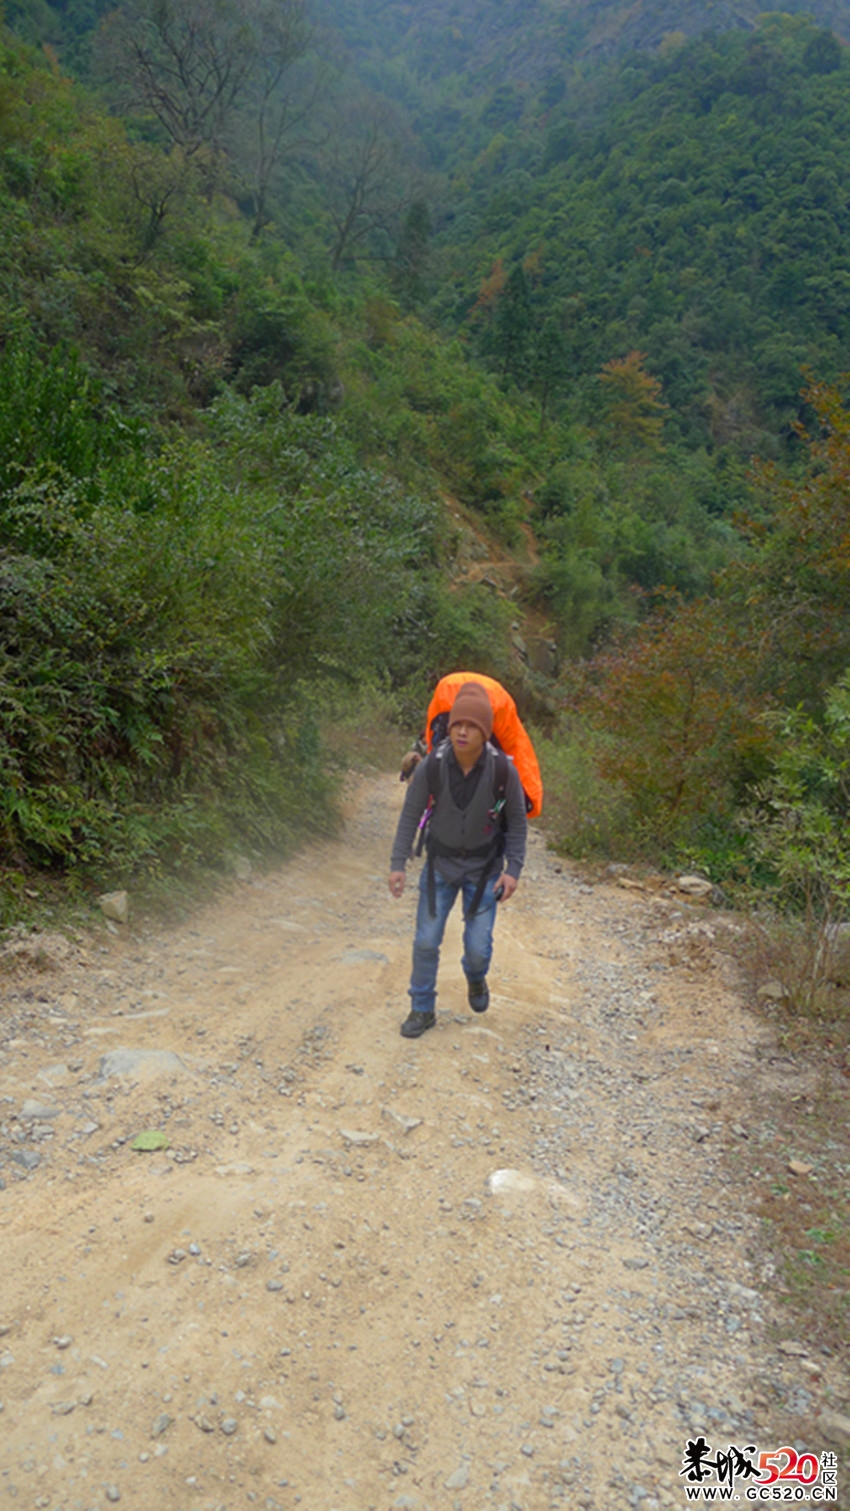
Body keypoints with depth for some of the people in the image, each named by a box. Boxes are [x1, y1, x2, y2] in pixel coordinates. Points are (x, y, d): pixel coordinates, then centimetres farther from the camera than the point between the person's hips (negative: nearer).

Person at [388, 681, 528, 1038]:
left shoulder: (503, 770, -23)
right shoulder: (430, 767, -22)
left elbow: (517, 821, -8)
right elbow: (410, 816, -9)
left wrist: (513, 870, -13)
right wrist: (397, 864, -10)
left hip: (484, 867, -1)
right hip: (440, 863, 1)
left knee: (478, 946, 1)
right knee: (426, 941, 2)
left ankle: (475, 978, 38)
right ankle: (422, 1009, 22)